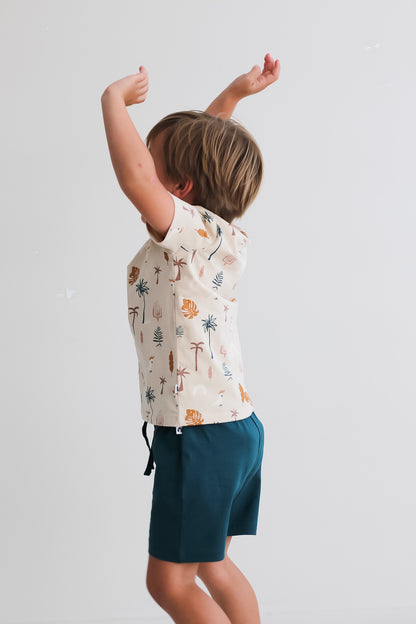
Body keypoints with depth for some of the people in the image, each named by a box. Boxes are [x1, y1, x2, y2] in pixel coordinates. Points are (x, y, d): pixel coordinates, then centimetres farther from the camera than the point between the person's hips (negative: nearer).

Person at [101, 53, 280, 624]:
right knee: (211, 565, 21)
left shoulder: (193, 232, -19)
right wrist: (234, 94, 18)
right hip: (235, 426, 10)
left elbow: (134, 176, -37)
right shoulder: (214, 231, 6)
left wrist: (114, 99, -22)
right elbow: (195, 144, 24)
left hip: (199, 433, -10)